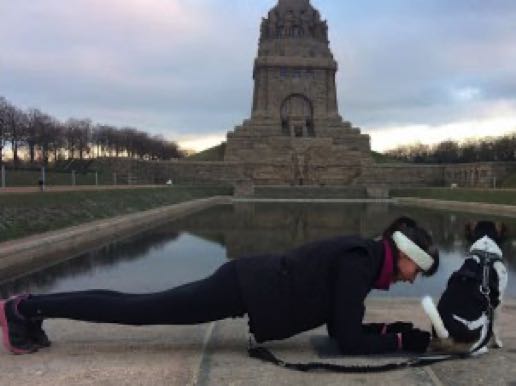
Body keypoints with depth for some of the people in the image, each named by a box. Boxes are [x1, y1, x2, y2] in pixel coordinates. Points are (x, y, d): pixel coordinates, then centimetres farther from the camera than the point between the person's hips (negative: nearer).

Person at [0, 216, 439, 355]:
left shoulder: (361, 256, 13)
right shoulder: (359, 262, -16)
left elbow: (340, 324, 20)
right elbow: (348, 340, -17)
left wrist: (387, 329, 12)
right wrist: (403, 341, -7)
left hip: (249, 281, 8)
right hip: (246, 289, -8)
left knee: (141, 309, 13)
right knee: (140, 310, -2)